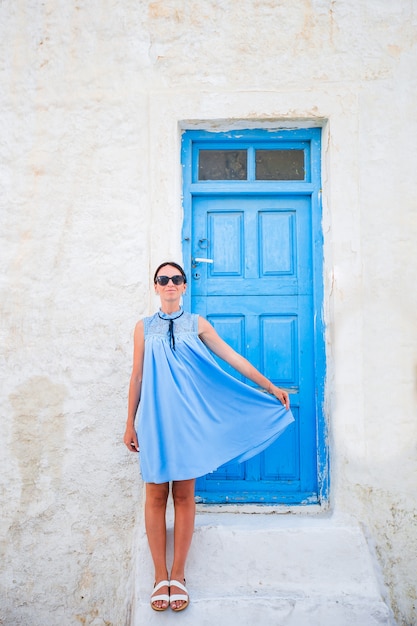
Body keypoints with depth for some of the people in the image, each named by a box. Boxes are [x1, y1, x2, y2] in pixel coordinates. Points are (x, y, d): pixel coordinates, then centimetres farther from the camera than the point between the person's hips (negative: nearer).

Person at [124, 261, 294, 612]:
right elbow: (137, 377, 8)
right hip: (154, 421, 1)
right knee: (156, 495, 4)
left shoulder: (197, 324, 5)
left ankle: (178, 576, 17)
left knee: (184, 496, 5)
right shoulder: (144, 327, 7)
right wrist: (130, 424, 7)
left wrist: (271, 388, 4)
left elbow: (233, 358, 5)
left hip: (187, 420, 0)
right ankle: (160, 577, 17)